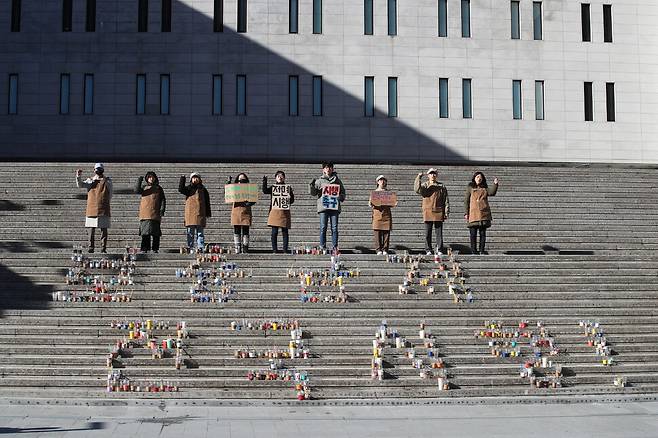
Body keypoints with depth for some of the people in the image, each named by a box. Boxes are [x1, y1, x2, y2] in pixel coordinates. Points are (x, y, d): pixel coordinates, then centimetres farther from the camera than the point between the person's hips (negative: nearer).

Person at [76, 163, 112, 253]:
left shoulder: (107, 181, 10)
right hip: (92, 208, 1)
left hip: (103, 209, -1)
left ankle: (103, 248, 1)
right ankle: (91, 247, 6)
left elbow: (110, 195, 13)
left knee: (104, 229, -2)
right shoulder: (90, 180, 13)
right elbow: (80, 185, -2)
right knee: (91, 229, 2)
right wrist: (78, 177, -16)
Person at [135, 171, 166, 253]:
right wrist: (139, 181, -12)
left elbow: (163, 200, 10)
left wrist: (162, 210, -2)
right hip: (145, 213, 0)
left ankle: (155, 248, 2)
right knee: (145, 231, -3)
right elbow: (137, 190, -4)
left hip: (155, 214, 0)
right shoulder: (144, 187, 15)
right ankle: (145, 248, 0)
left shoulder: (159, 188, 13)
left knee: (156, 232, -3)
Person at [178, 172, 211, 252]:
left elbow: (207, 202, 14)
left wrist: (208, 213, 11)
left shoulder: (202, 189, 12)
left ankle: (200, 247, 2)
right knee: (190, 232, 0)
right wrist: (182, 179, -16)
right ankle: (190, 247, 3)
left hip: (200, 213, 1)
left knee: (200, 232, 1)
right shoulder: (188, 188, 8)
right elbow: (181, 189, -12)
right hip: (190, 214, -1)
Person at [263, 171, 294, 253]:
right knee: (274, 232, -1)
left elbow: (292, 200, 7)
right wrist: (265, 182, -15)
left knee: (285, 231, 0)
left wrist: (289, 199, -14)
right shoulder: (273, 187, 11)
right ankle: (274, 249, 5)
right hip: (274, 211, 0)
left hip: (284, 211, 0)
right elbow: (265, 191, -6)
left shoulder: (288, 188, 10)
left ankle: (285, 249, 3)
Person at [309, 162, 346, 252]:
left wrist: (341, 197, -1)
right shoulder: (320, 180, 9)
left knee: (334, 228, 0)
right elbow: (313, 193, 6)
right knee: (323, 228, -3)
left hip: (334, 207, 1)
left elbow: (342, 191, 20)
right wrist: (312, 186, -13)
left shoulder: (337, 180, 14)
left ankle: (335, 247, 4)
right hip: (323, 207, -1)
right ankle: (322, 247, 1)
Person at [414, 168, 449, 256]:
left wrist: (446, 212, 1)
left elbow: (446, 200, 9)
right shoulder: (425, 185, 8)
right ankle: (428, 250, 7)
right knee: (428, 233, 2)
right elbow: (417, 189, -14)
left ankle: (439, 250, 4)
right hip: (428, 213, 0)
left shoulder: (441, 187, 10)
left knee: (439, 233, 0)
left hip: (439, 213, 0)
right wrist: (418, 177, -20)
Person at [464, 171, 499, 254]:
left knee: (483, 232, 2)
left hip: (484, 213, 2)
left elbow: (492, 192, -4)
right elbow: (466, 201, 6)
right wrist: (466, 213, 0)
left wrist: (495, 184, -17)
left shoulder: (485, 188, 15)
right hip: (473, 213, -2)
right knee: (473, 233, -2)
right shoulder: (470, 188, 8)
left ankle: (482, 249, 8)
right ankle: (474, 250, 4)